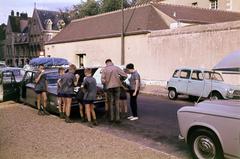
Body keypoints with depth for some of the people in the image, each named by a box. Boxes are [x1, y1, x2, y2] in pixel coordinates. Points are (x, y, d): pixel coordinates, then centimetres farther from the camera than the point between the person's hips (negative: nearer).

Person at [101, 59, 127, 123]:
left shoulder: (104, 69, -2)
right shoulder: (116, 68, 0)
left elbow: (102, 80, -9)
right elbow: (125, 75, -4)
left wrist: (105, 84, 11)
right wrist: (120, 76, 16)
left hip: (109, 87, 0)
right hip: (116, 86, 0)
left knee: (110, 102, 10)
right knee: (117, 102, 6)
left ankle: (111, 118, 11)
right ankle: (117, 118, 3)